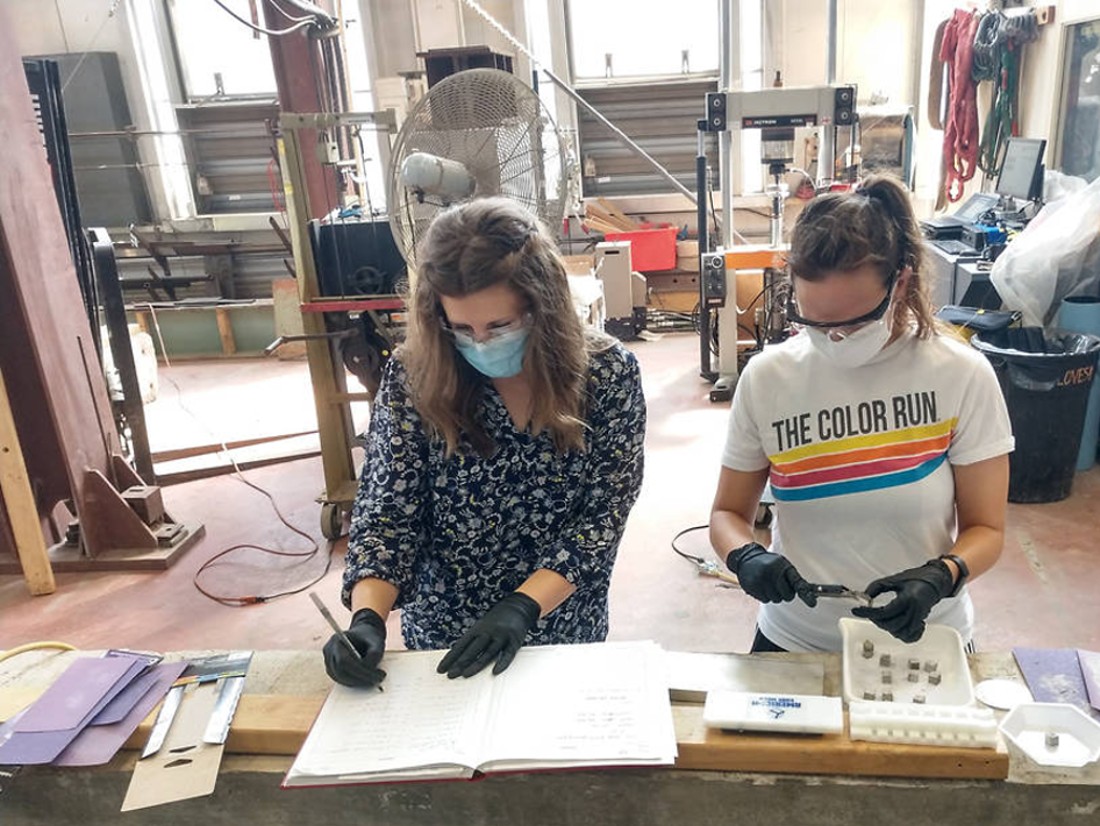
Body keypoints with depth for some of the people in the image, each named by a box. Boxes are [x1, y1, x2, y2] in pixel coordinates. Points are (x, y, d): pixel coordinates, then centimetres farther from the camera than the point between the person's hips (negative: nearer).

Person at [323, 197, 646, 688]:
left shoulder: (608, 373, -15)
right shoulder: (412, 379, -15)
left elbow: (603, 515, -15)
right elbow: (387, 510, -12)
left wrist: (522, 607, -26)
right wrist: (367, 618, -27)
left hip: (566, 637, 1)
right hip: (442, 638, 0)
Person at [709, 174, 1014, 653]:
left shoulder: (962, 376, -10)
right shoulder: (766, 378, -8)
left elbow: (985, 528, -2)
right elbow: (728, 513, 2)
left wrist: (940, 578, -22)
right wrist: (745, 556, -19)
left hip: (922, 640, 1)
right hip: (794, 643, 0)